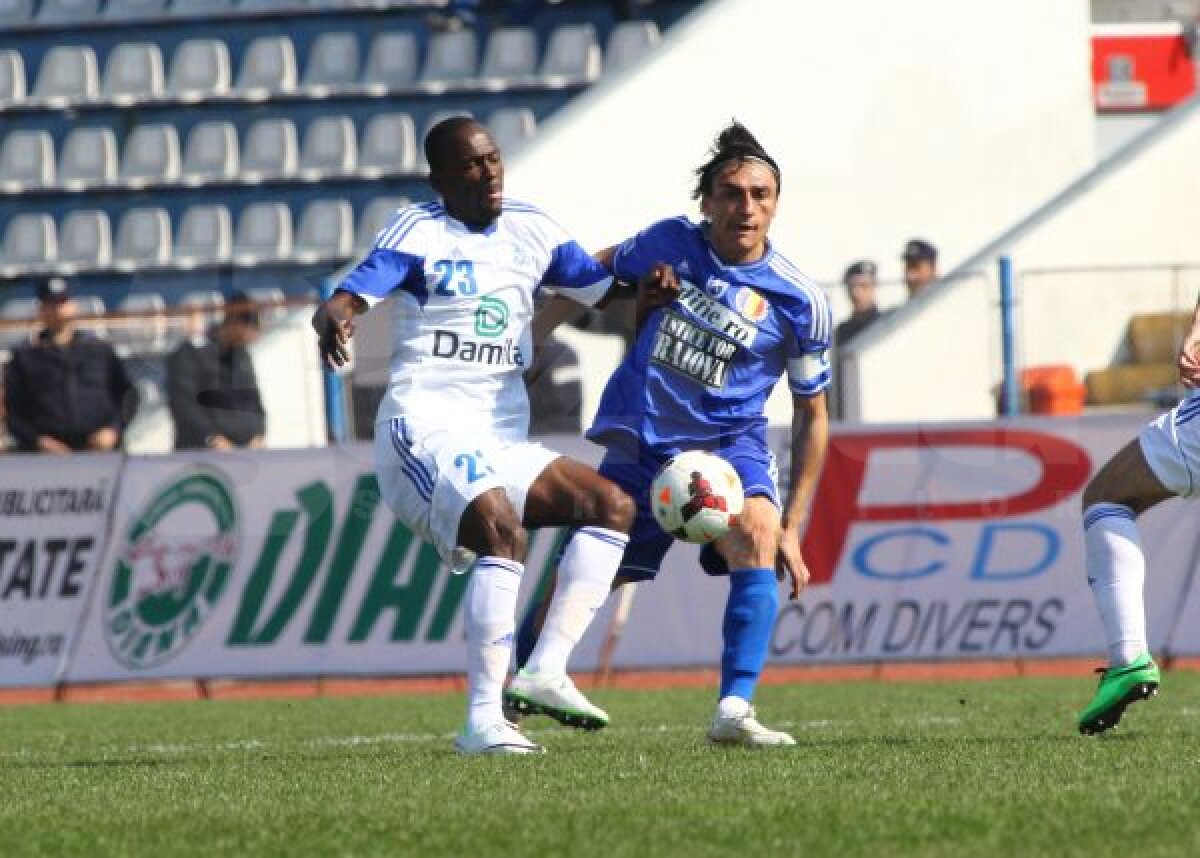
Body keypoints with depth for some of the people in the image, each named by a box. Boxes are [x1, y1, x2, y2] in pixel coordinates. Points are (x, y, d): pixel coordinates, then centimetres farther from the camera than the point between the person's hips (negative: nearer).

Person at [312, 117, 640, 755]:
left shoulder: (531, 229, 14)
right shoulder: (419, 232, -4)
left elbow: (609, 295, 18)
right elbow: (345, 300, -18)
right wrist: (334, 318, -43)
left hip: (501, 442, 7)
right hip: (425, 429, -7)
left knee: (612, 505, -6)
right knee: (502, 532, -30)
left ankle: (547, 672, -13)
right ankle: (483, 721, -32)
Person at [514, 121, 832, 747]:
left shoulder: (799, 302, -10)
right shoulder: (669, 244, -5)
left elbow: (811, 413, -1)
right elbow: (593, 275, 16)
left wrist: (792, 527, -5)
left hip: (728, 443, -2)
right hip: (640, 445, 2)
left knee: (757, 531, -33)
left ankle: (734, 711, -39)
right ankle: (513, 694, 36)